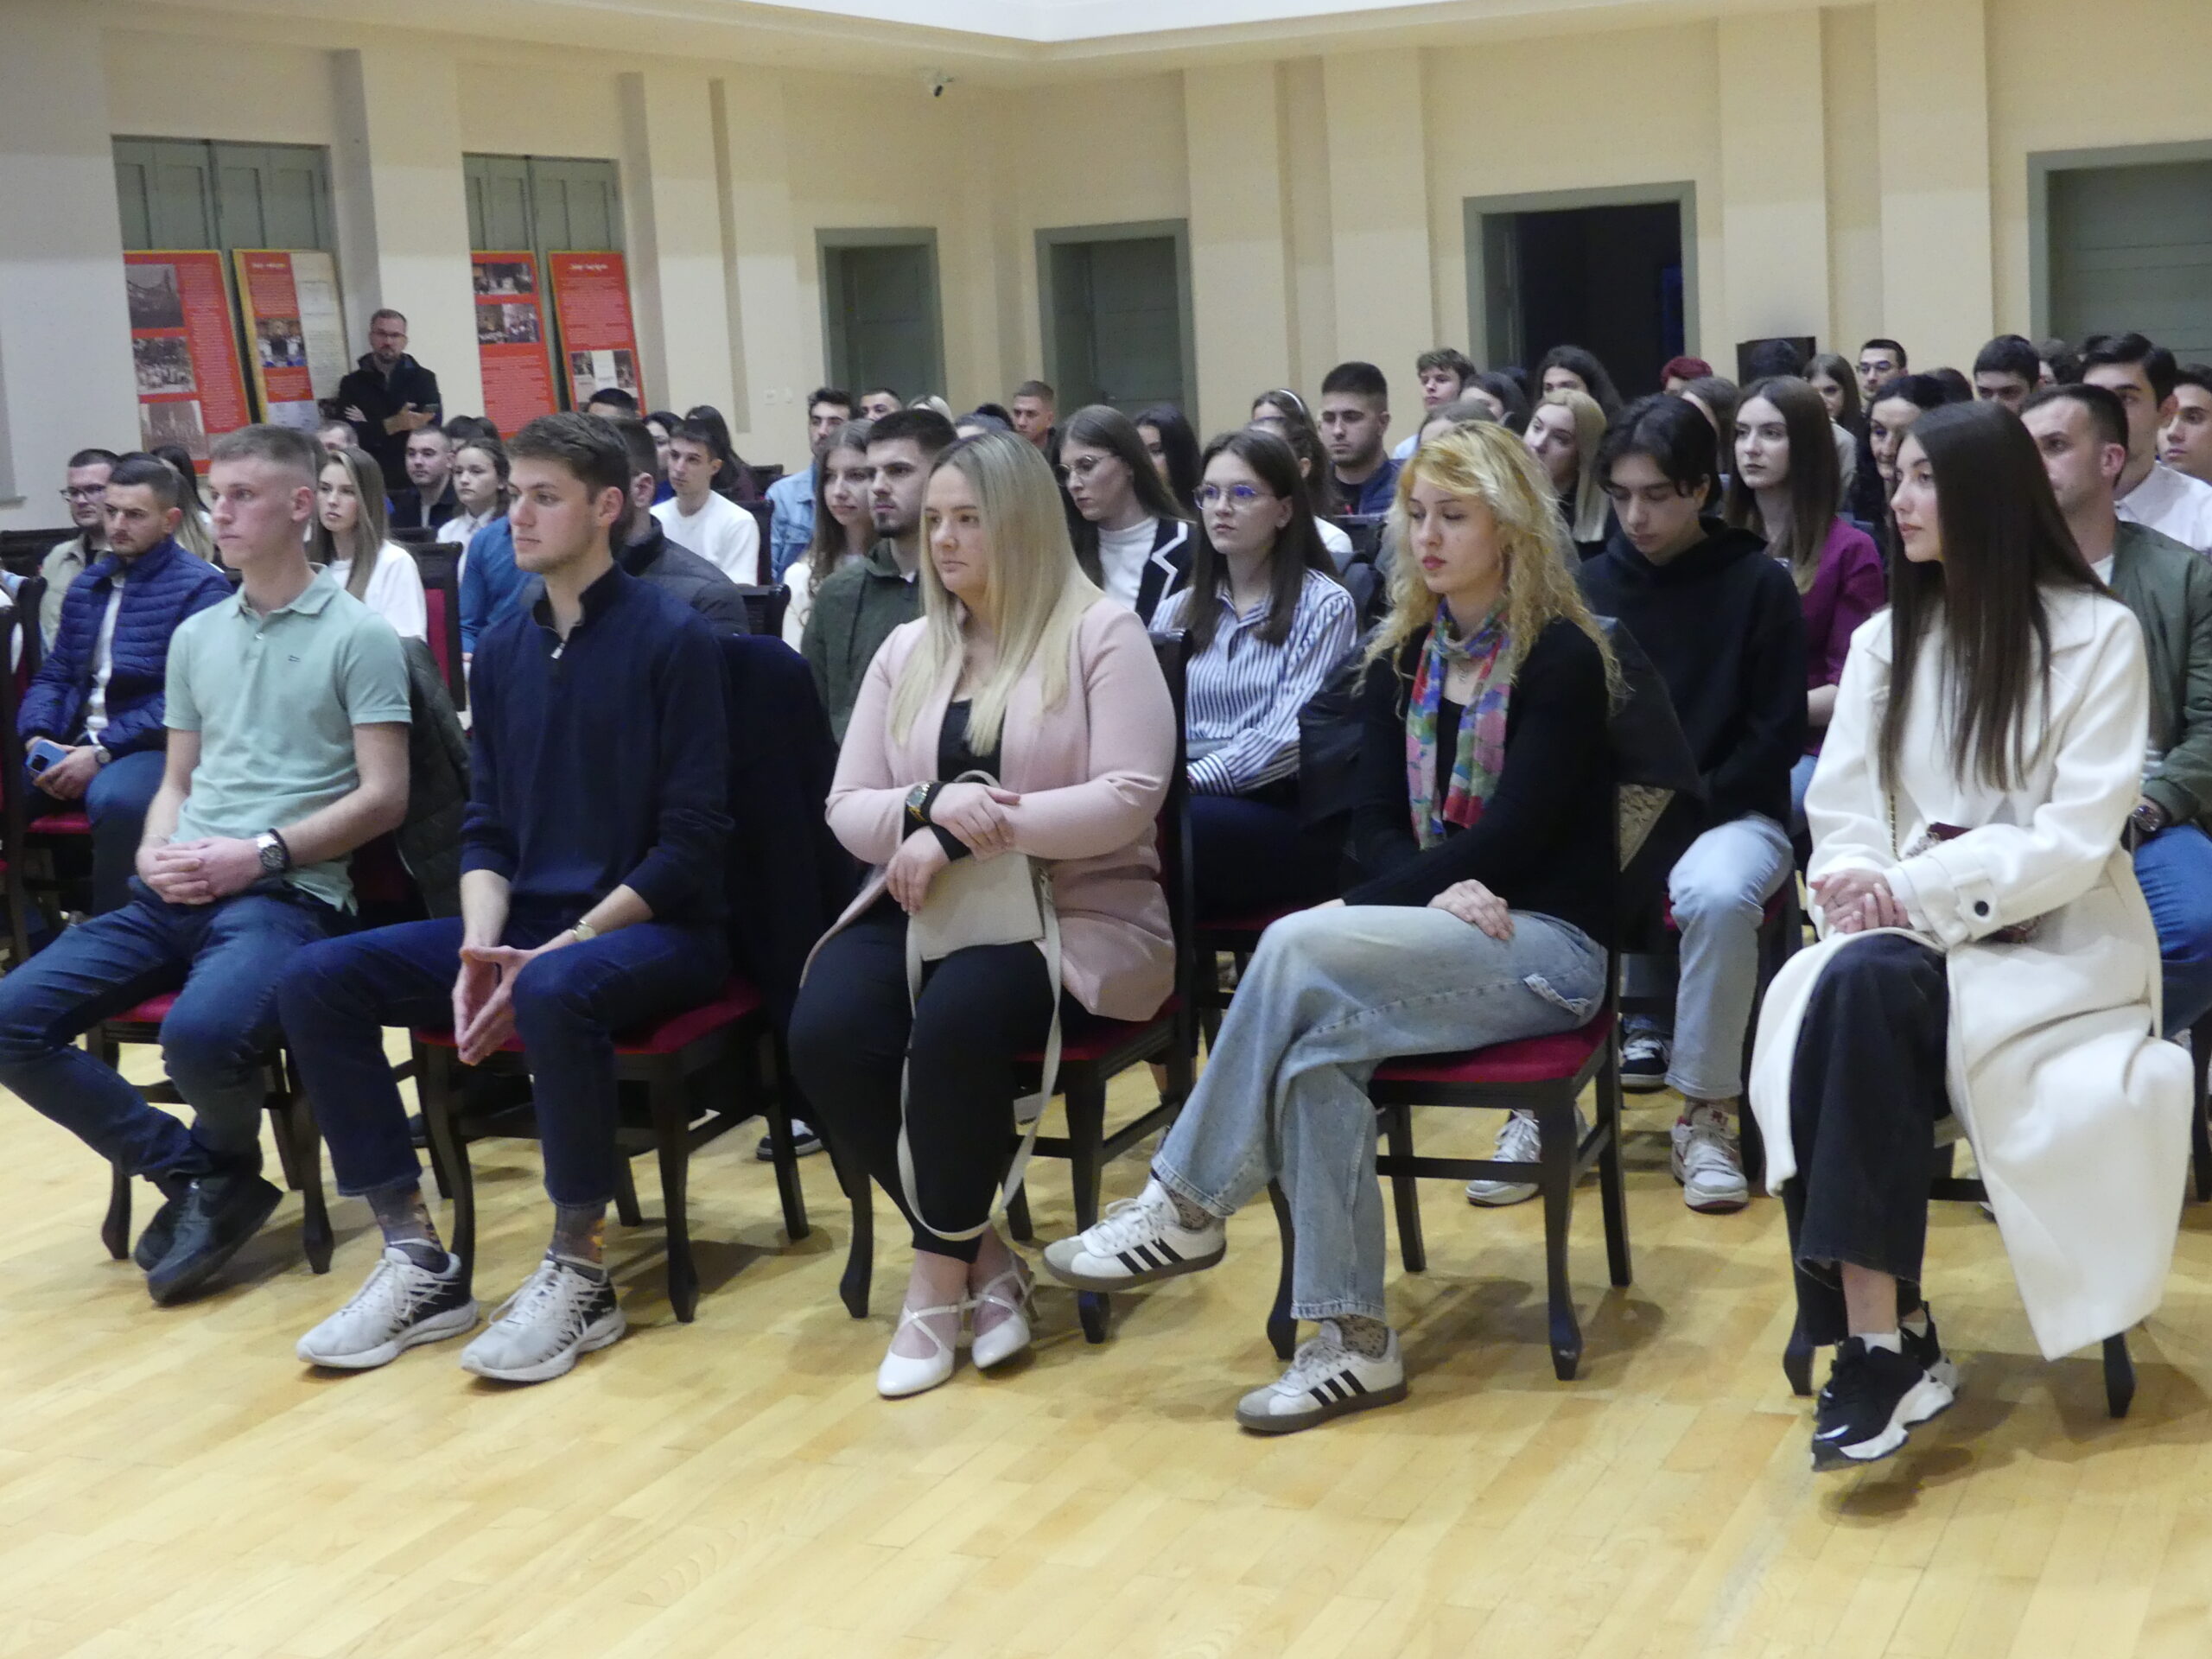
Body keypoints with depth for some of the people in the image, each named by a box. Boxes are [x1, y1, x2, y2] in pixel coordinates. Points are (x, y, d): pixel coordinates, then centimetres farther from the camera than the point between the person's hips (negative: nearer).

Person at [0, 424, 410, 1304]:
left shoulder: (358, 634, -1)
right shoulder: (195, 636, 19)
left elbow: (383, 797, -6)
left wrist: (261, 852, -15)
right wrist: (154, 851, 0)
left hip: (290, 892, -7)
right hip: (175, 893, 7)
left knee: (200, 1031, -36)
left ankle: (226, 1166, 0)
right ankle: (194, 1170, 0)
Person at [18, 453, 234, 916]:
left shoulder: (199, 587, -4)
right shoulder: (86, 585, 19)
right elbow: (53, 675, 19)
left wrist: (103, 752, -18)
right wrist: (37, 737, -3)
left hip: (152, 749, -6)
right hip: (72, 742, 6)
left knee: (114, 799, -37)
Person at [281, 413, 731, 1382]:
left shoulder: (672, 639, -8)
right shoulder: (502, 649, 10)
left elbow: (692, 840, -12)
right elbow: (486, 828, 11)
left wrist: (559, 946, -19)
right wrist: (479, 948, -9)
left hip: (657, 927, -6)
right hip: (529, 922, 7)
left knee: (555, 993, -39)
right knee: (318, 981, -11)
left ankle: (578, 1274, -20)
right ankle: (418, 1263, -7)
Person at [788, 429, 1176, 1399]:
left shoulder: (1101, 633, -2)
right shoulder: (907, 649, 14)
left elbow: (1130, 798, -13)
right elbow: (847, 810, 10)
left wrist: (966, 835, -19)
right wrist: (930, 804, -14)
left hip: (1076, 911, -5)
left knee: (954, 1024, -35)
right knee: (824, 1035, -25)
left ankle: (940, 1274, -12)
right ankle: (980, 1251, -7)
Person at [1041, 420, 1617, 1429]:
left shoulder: (1561, 658, -5)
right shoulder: (1401, 660, 13)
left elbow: (1513, 836, -13)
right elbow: (1375, 827, 6)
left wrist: (1392, 896, -15)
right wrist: (1439, 892, -15)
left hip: (1545, 947, -5)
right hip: (1427, 936, 5)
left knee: (1298, 946, -29)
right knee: (1314, 1050, -29)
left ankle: (1188, 1209, -18)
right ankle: (1354, 1340, -23)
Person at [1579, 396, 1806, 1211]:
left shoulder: (1759, 583, -3)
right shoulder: (1592, 583, 5)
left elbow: (1778, 737, -5)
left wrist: (1680, 810, -16)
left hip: (1729, 811, -3)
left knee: (1717, 895, -37)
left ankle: (1705, 1117, -19)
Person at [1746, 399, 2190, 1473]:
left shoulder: (2099, 634, -3)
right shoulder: (1883, 639, 13)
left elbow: (2078, 838, -12)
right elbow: (1840, 809, 7)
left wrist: (1920, 893, -22)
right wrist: (1861, 886, -16)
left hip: (2055, 940, -4)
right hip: (1908, 937, 4)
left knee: (1866, 988, -34)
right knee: (1827, 1001, -31)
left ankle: (1878, 1338, -30)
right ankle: (1884, 1335, -30)